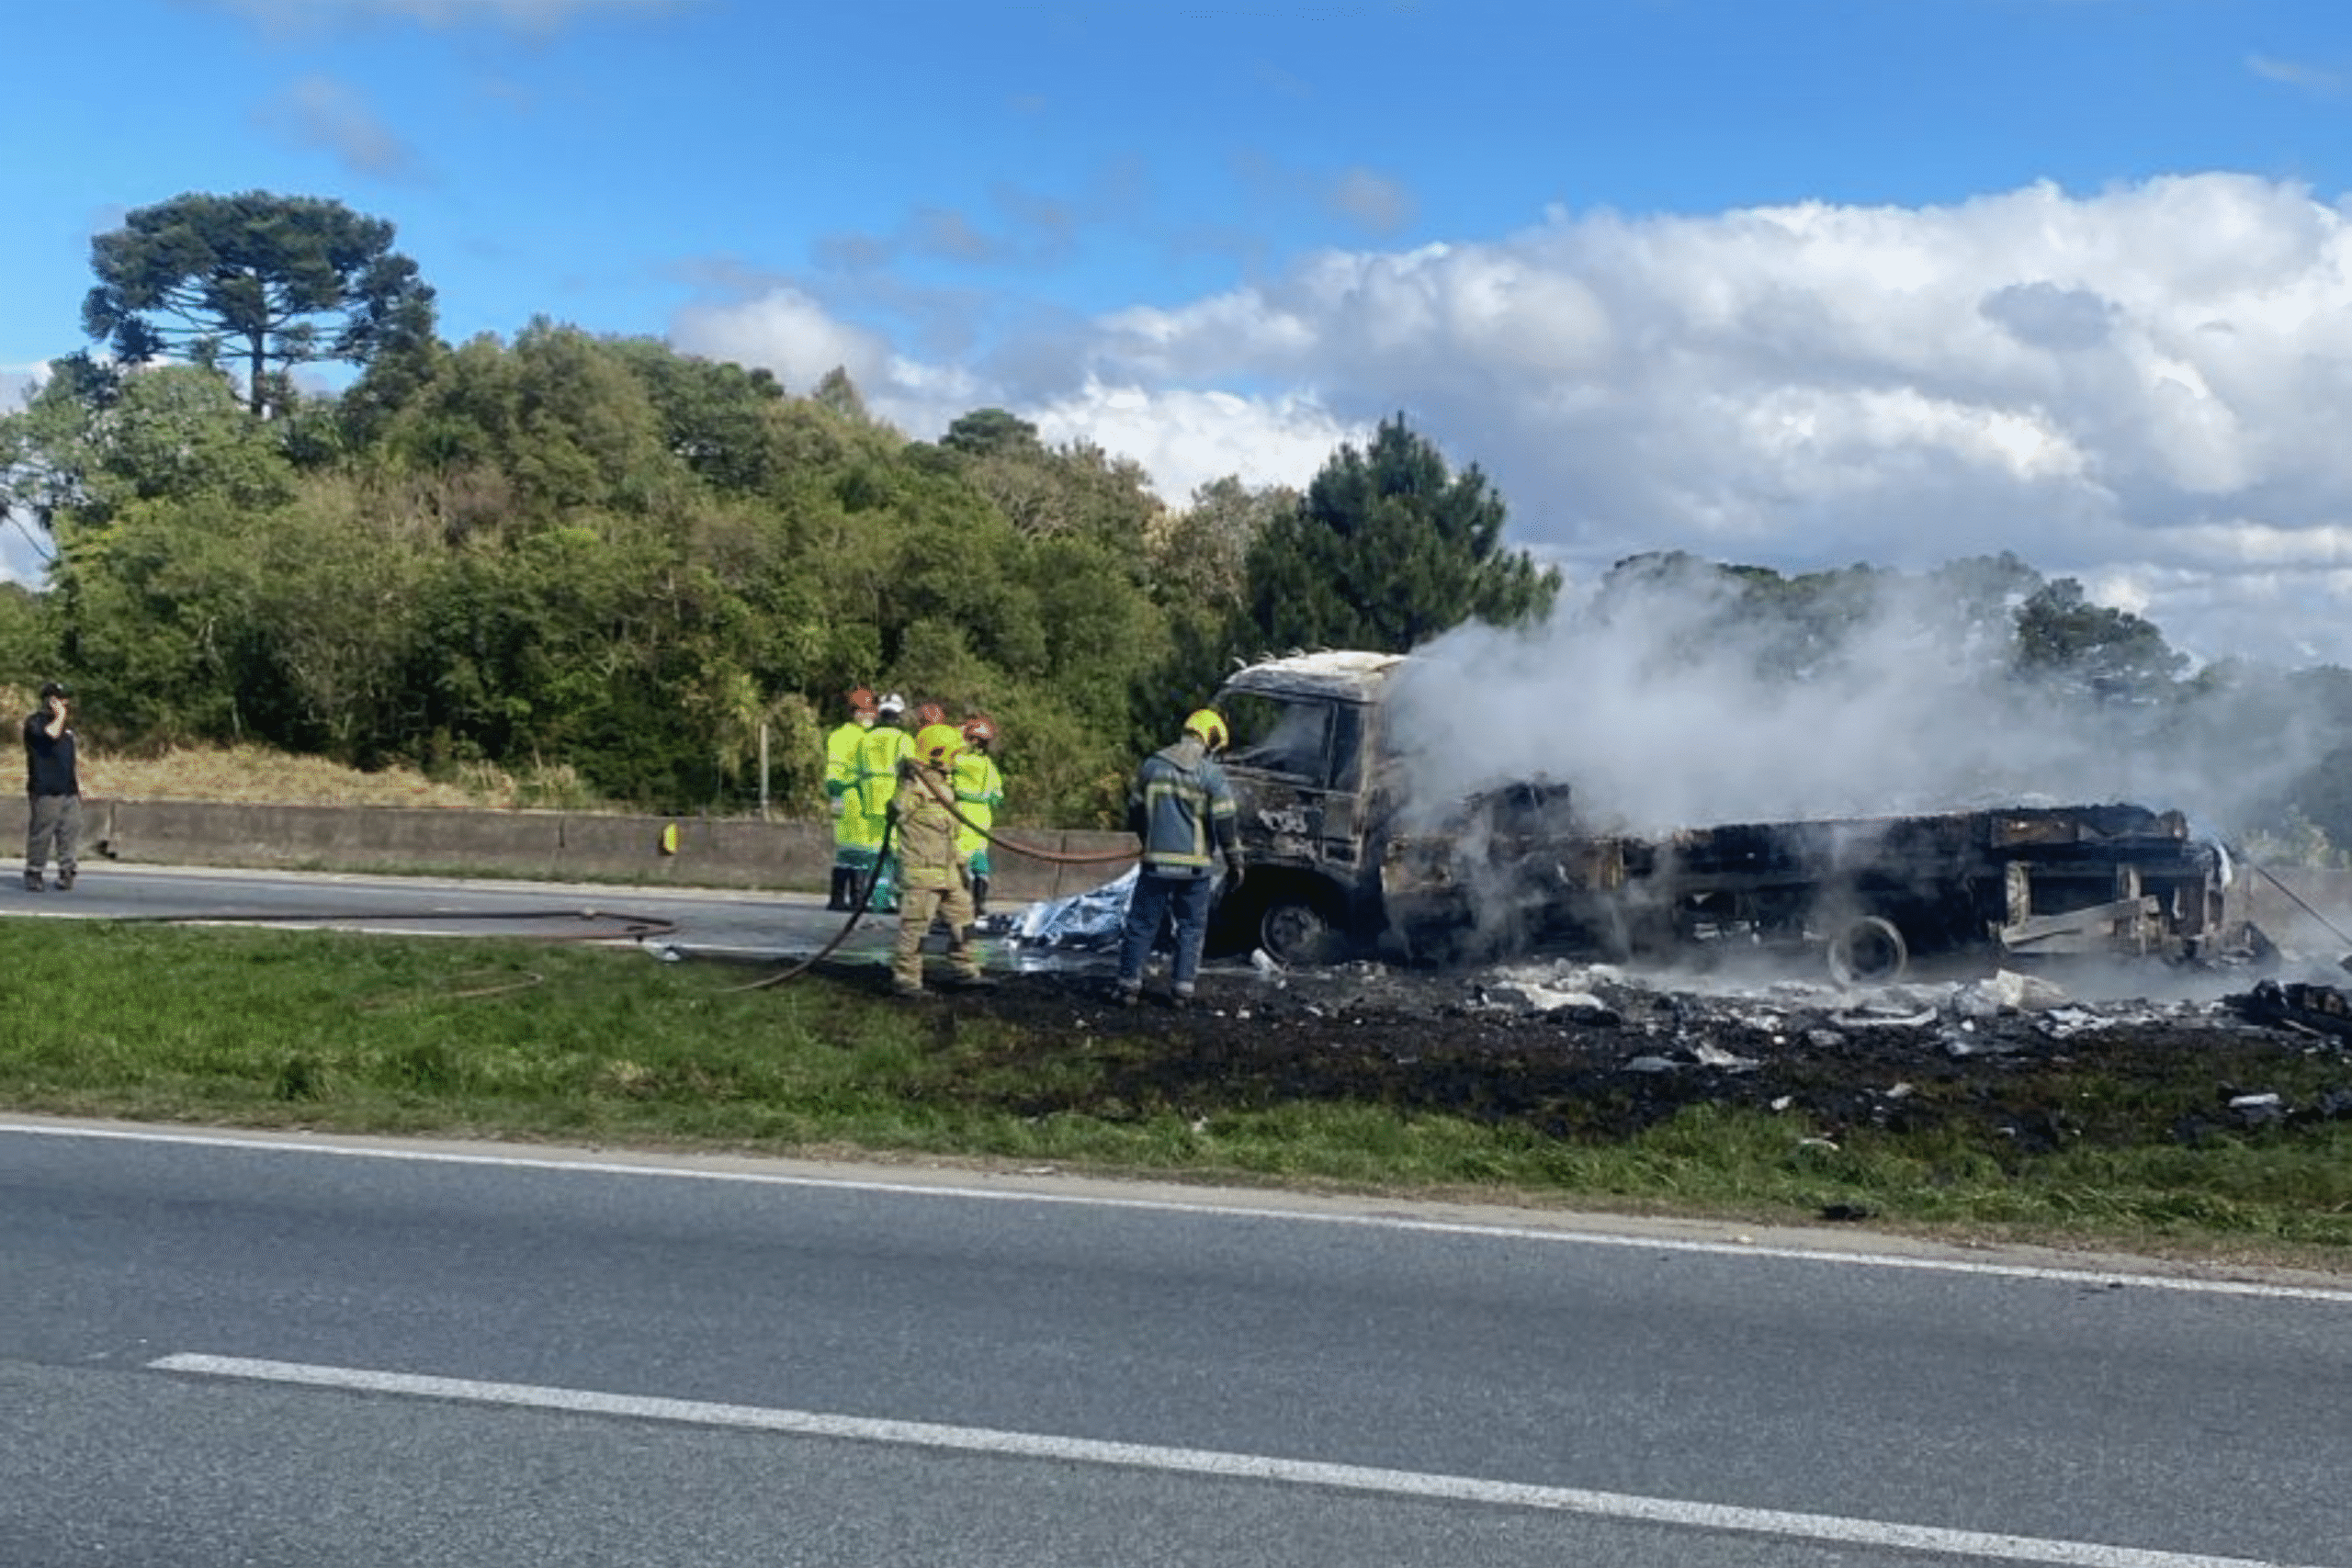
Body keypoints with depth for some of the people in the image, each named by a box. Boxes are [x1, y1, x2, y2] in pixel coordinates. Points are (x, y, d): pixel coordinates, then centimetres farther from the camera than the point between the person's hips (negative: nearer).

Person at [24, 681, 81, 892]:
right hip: (45, 790, -7)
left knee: (71, 831, 1)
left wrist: (76, 780, 24)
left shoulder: (67, 724, 20)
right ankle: (33, 873, 4)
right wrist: (60, 715, -11)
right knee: (41, 833, -5)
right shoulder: (34, 722, -3)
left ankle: (67, 872, 5)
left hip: (69, 789, 7)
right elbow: (52, 733, -25)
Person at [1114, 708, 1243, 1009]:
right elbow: (1225, 823, -8)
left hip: (1156, 861, 2)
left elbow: (1135, 812, 13)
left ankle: (1129, 986, 8)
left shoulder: (1152, 765, 4)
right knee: (1191, 927, 10)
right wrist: (1235, 862, 2)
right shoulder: (1211, 774, -7)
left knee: (1142, 925, 9)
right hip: (1195, 865, -2)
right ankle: (1182, 989, 9)